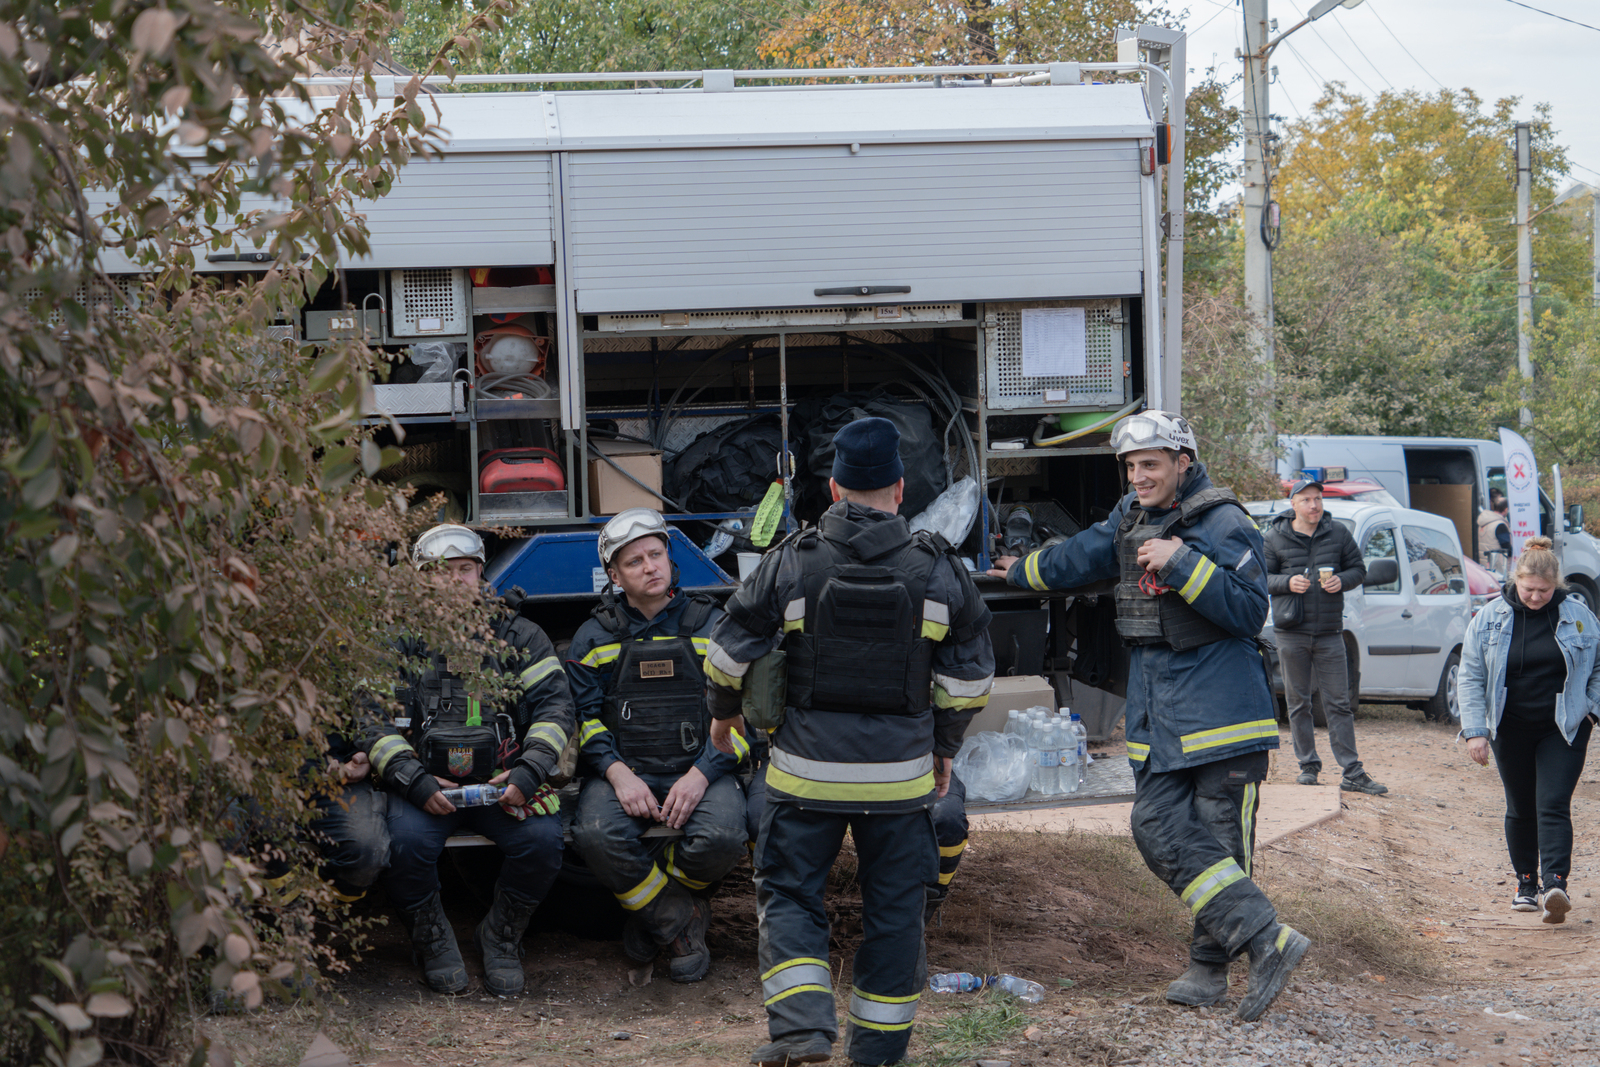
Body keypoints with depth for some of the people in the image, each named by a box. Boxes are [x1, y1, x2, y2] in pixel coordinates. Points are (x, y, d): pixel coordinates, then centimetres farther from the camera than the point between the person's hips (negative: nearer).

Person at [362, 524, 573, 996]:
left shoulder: (518, 635, 9)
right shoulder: (400, 642, 5)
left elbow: (555, 706, 3)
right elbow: (375, 723, -1)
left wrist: (527, 773, -13)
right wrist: (416, 782, -17)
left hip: (503, 779, 1)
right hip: (426, 783, -1)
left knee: (542, 840, -28)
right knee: (407, 842, -32)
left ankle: (502, 938, 0)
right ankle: (433, 940, -2)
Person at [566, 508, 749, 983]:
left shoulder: (709, 625, 8)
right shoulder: (596, 637, 10)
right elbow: (582, 716, 5)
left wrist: (701, 774, -12)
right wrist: (618, 774, -14)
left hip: (702, 769, 0)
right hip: (623, 770, 0)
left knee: (721, 838, -32)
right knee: (596, 835, -32)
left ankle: (649, 902, 1)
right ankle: (682, 921, -9)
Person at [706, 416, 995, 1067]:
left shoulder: (791, 563, -4)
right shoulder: (939, 569, 0)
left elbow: (730, 652, 2)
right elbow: (968, 677, 5)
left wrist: (724, 712, 21)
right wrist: (945, 746, 20)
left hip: (806, 769, -1)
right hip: (901, 773, 1)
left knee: (788, 894, 8)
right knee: (894, 907, 11)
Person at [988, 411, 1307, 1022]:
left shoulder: (1223, 525, -8)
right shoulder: (1130, 517, 14)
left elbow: (1250, 609, -15)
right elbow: (1081, 557, 33)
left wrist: (1182, 563, -19)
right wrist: (1022, 572, 47)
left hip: (1220, 708, -7)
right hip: (1156, 714, 7)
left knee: (1220, 839, -6)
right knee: (1159, 831, -7)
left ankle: (1212, 962, 2)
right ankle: (1267, 940, -8)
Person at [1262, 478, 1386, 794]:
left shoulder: (1338, 533, 5)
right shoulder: (1274, 538, 1)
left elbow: (1358, 569, 12)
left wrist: (1342, 580, -9)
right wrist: (1288, 582, -14)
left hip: (1329, 632, 1)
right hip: (1291, 631, 0)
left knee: (1339, 703, 0)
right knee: (1298, 703, 5)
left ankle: (1352, 773, 1)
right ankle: (1308, 766, 15)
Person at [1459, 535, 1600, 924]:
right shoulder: (1489, 619, -1)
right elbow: (1471, 677, 0)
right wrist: (1475, 731, -6)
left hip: (1563, 731, -2)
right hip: (1511, 730, 2)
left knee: (1553, 806, -13)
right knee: (1520, 809, 9)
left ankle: (1556, 884, -22)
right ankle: (1526, 883, 22)